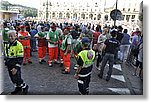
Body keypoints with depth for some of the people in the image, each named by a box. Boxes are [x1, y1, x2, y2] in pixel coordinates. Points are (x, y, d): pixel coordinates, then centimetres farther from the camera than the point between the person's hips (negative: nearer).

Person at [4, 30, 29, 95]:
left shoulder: (18, 45, -16)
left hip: (15, 65, -8)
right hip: (9, 65, 8)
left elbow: (20, 58, -18)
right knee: (13, 78, 16)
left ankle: (25, 87, 20)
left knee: (17, 78, -4)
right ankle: (18, 88, 35)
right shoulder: (8, 44, 8)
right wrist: (6, 63, 18)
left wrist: (16, 68, -21)